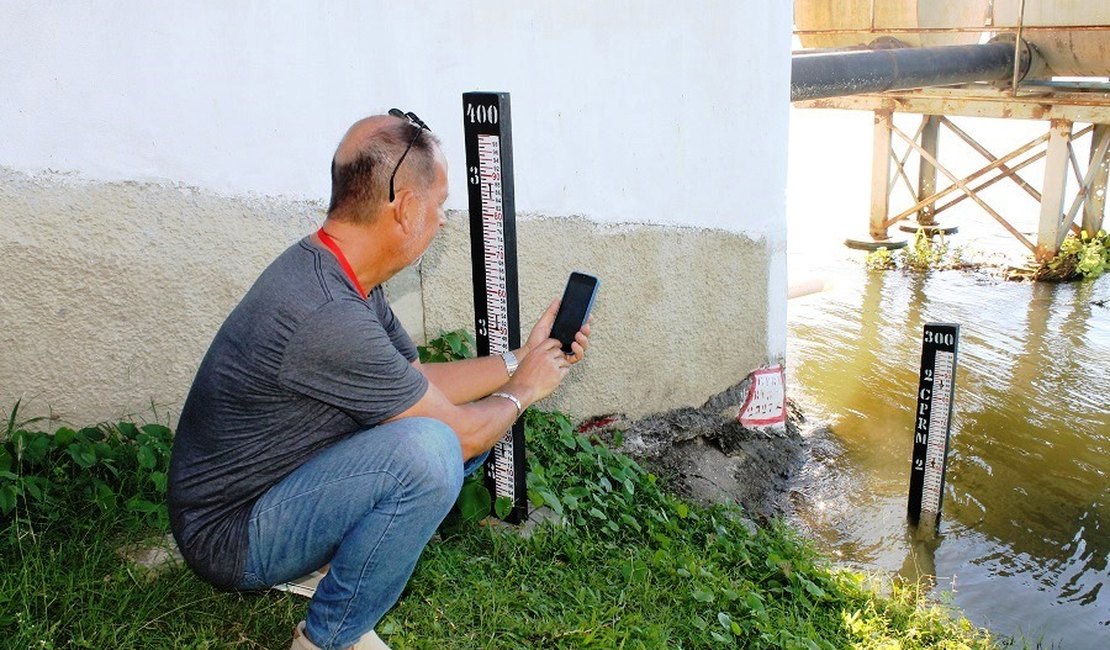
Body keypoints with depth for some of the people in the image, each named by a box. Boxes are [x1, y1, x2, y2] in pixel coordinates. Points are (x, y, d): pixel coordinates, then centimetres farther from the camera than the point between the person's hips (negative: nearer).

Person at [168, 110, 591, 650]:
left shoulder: (329, 270, 0)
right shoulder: (328, 316, -31)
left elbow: (415, 380, 10)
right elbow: (460, 433, -21)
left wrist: (522, 357, 11)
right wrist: (522, 389, -1)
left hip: (286, 481, 9)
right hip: (231, 537, -9)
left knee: (476, 416, 5)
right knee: (429, 448, -32)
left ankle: (326, 565, 8)